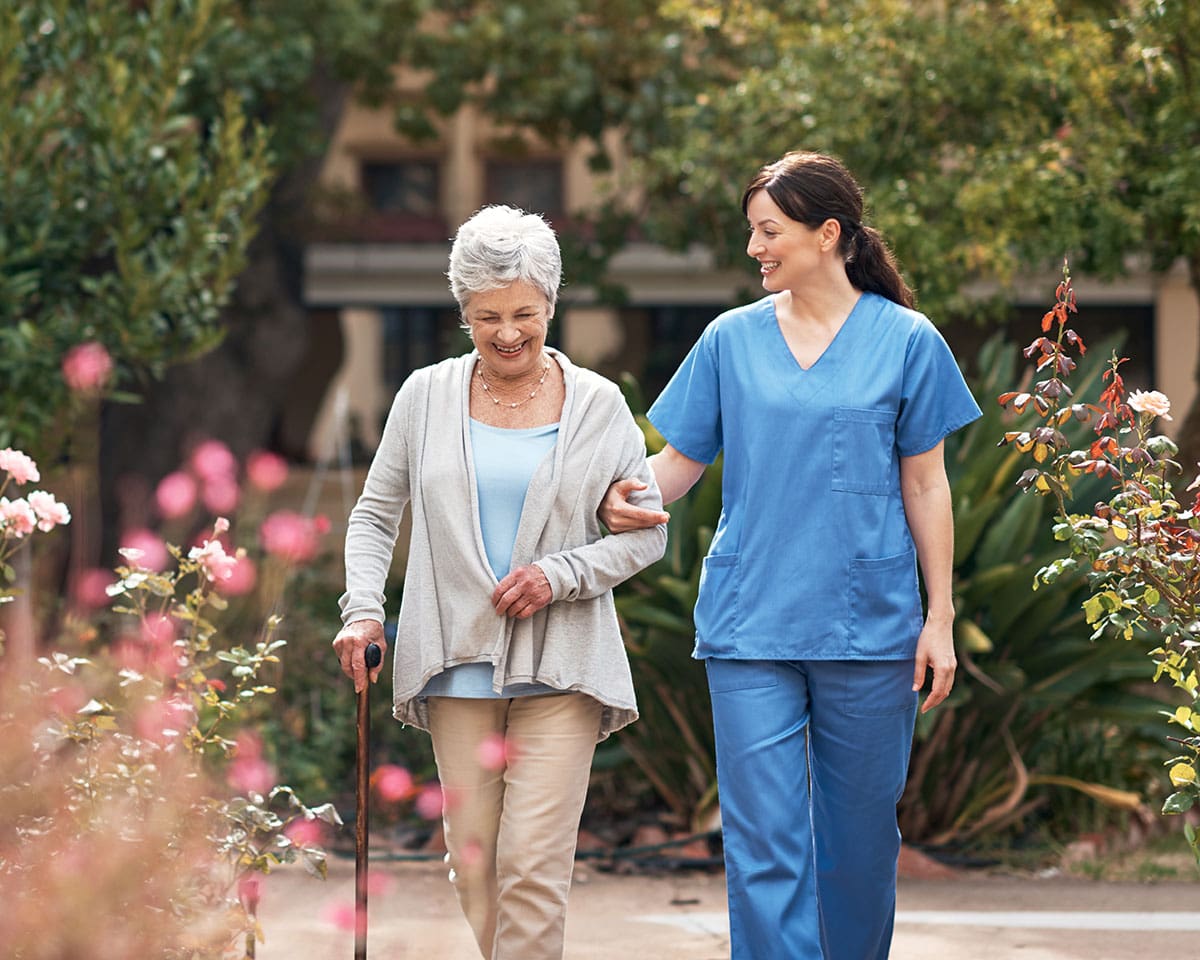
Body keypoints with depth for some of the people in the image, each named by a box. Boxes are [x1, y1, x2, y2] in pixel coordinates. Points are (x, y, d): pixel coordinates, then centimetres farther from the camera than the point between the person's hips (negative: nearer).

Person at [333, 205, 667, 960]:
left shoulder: (598, 405, 4)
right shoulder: (427, 397, 7)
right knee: (473, 862, 2)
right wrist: (363, 610, -4)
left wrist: (561, 574, -9)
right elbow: (376, 514, 12)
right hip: (458, 664, 2)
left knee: (534, 863, -11)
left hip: (560, 669, -2)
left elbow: (647, 530, 6)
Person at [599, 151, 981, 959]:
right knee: (764, 843, -6)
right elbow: (684, 458, 9)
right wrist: (629, 498, -13)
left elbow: (925, 486, 3)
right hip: (751, 624, 1)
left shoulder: (904, 341, 1)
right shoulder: (731, 340, 6)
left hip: (869, 626, -1)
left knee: (859, 839, 8)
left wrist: (940, 618, 0)